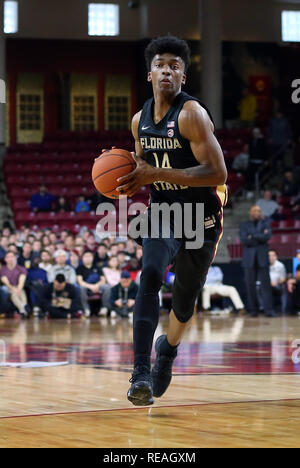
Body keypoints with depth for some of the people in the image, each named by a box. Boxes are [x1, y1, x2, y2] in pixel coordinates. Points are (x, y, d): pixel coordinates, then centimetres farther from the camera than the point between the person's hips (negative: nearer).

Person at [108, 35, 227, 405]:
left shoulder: (192, 114, -19)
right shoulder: (140, 120, 2)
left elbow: (217, 173, -26)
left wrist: (156, 174, -29)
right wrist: (130, 182, -5)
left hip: (201, 218, -3)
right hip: (162, 212, 3)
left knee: (184, 301, 10)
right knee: (150, 276, -24)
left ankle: (168, 348, 45)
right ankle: (141, 374, -30)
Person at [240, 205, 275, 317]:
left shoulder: (265, 223, 13)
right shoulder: (244, 225, 11)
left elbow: (268, 236, -6)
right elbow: (244, 240, -6)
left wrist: (252, 236, -6)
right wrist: (260, 237, -6)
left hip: (262, 258, 0)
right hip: (249, 259, 0)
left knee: (265, 284, -8)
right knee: (250, 286, -2)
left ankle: (269, 310, -12)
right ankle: (253, 310, 3)